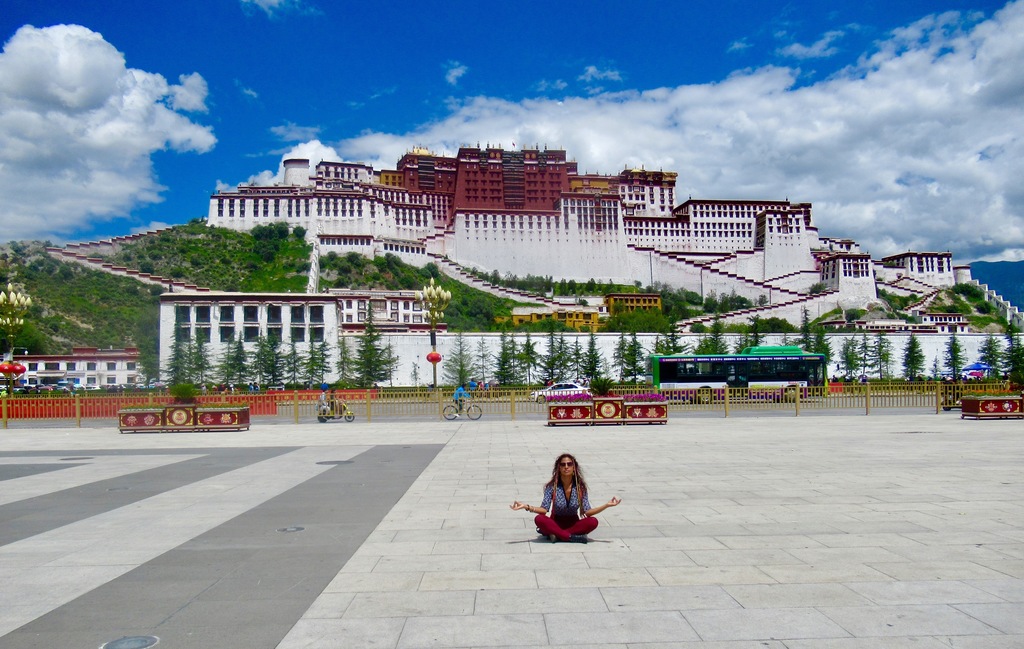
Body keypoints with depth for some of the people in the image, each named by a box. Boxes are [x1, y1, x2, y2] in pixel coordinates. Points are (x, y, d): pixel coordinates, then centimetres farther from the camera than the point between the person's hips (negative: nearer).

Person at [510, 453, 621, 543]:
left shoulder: (581, 487, -9)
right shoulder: (552, 487, -12)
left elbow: (587, 512, -13)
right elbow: (544, 509, -19)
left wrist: (607, 505, -23)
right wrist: (526, 506, -34)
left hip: (573, 523, 1)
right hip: (556, 522, -1)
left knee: (593, 522, -28)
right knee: (539, 519, -31)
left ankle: (555, 534, -25)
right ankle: (573, 537, -30)